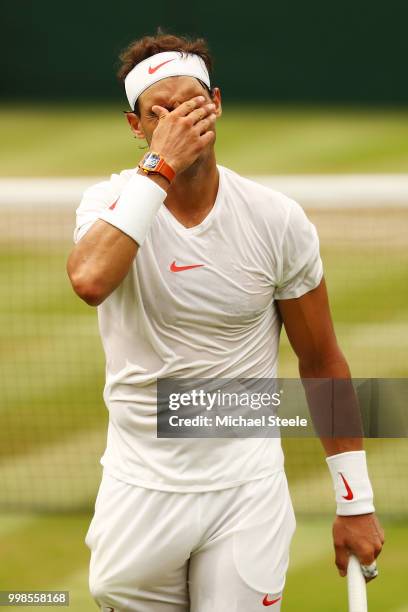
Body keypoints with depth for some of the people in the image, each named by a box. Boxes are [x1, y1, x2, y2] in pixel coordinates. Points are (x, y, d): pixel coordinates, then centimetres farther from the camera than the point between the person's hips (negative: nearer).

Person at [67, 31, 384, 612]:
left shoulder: (278, 220, -5)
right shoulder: (111, 203, -6)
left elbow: (322, 362, 4)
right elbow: (90, 280, -31)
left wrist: (356, 503, 4)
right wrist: (159, 168, -28)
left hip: (247, 486, 0)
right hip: (140, 487, 0)